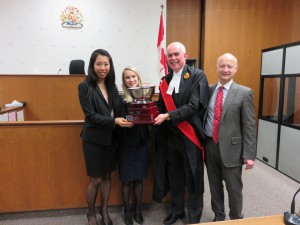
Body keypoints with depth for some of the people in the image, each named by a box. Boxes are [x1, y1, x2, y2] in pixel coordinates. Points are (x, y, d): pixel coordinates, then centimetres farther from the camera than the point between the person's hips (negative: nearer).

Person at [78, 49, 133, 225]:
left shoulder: (112, 86, 6)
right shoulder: (85, 87, -10)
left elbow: (118, 110, 5)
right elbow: (91, 115, -17)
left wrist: (125, 120, -15)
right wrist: (114, 121, -27)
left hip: (110, 138, 5)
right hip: (94, 139, -4)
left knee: (107, 176, 16)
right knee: (95, 179, 7)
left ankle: (104, 211, 36)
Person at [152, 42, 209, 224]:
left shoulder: (197, 75, -7)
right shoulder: (166, 80, 12)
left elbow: (194, 106, -17)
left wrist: (168, 116, -22)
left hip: (190, 135, -5)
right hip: (170, 135, 6)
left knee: (192, 178, 10)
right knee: (174, 176, 18)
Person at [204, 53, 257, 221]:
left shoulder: (244, 93, -6)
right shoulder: (208, 90, 4)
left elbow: (249, 126, -7)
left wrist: (249, 154, -10)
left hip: (231, 148, -3)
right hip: (210, 146, 4)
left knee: (234, 188, 11)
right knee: (214, 186, 18)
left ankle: (236, 219, 36)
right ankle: (218, 217, 40)